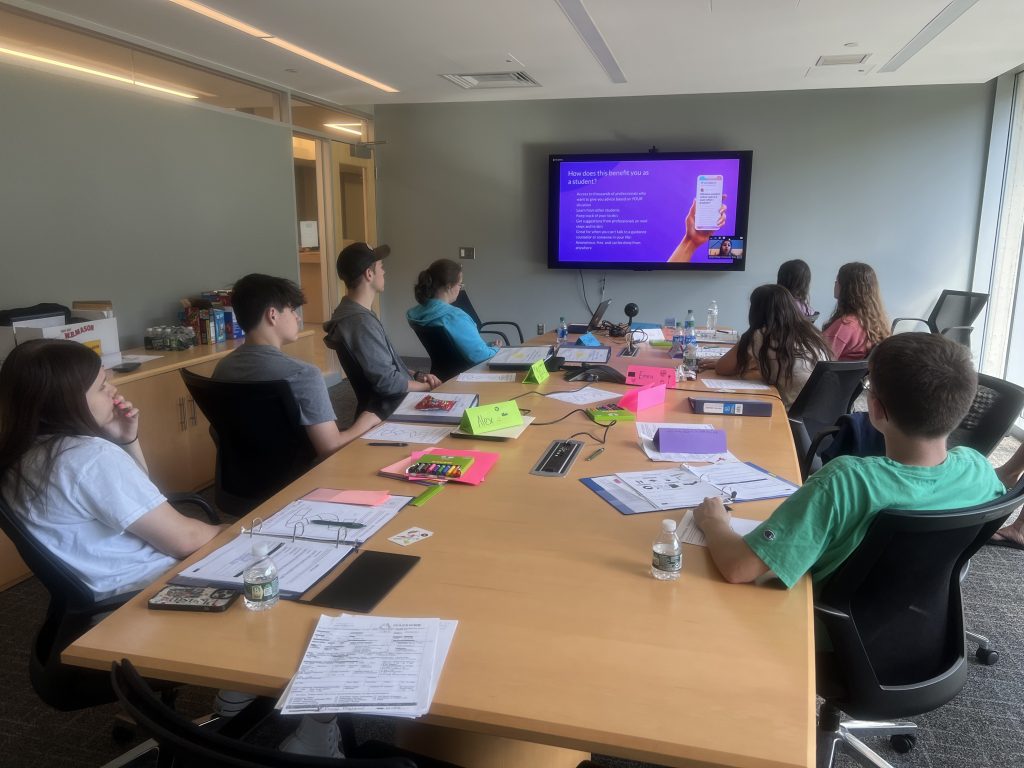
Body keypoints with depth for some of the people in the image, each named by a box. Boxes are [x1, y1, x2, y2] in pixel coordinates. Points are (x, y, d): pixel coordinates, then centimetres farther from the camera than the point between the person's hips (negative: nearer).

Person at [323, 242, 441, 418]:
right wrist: (428, 386, -11)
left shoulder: (356, 313, 8)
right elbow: (388, 382, -24)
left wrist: (416, 375, 3)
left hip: (400, 399, 9)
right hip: (394, 409, -9)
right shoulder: (361, 322, -24)